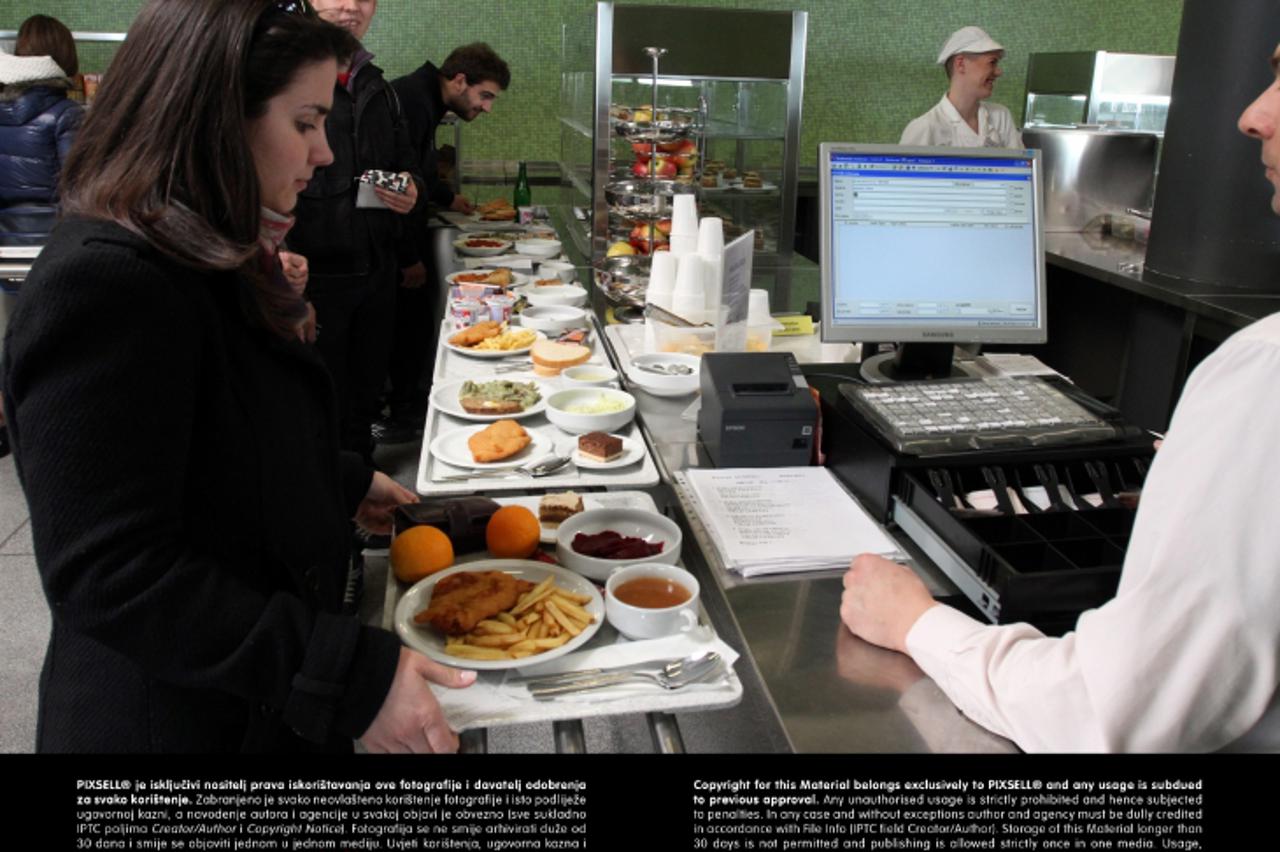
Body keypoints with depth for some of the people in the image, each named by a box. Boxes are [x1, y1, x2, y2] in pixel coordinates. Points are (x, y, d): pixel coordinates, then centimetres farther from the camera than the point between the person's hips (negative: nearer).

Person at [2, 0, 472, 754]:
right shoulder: (105, 285, -26)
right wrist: (353, 676, -31)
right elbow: (112, 575, -29)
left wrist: (345, 483, 21)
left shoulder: (205, 260, 5)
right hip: (172, 722, -9)